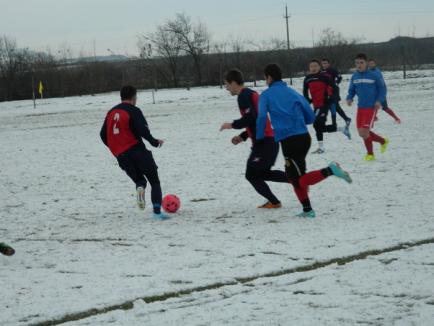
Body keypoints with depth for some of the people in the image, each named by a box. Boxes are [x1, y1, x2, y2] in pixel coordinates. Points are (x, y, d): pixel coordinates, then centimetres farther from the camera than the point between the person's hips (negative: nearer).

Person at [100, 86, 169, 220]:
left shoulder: (111, 113, 13)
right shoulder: (133, 111, -7)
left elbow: (103, 135, 15)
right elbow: (143, 131, -17)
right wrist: (155, 142, -1)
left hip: (120, 156, 6)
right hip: (137, 151, -5)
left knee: (139, 180, 23)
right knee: (155, 181, 5)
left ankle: (140, 189, -14)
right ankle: (157, 211, -10)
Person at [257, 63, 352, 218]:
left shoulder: (266, 95, 3)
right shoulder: (293, 92, 18)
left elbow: (262, 117, -13)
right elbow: (311, 117, 16)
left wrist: (259, 138, -1)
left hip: (288, 140, -6)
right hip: (304, 137, 6)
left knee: (300, 180, -4)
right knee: (293, 174, 20)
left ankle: (329, 171, -26)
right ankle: (307, 210, 14)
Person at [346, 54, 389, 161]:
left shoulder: (374, 75, -10)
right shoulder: (354, 76, 3)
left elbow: (382, 88, -1)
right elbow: (351, 90, 14)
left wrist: (379, 100, -14)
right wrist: (349, 98, -6)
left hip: (371, 107, -6)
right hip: (360, 107, 6)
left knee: (364, 132, -13)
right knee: (361, 133, 9)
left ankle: (370, 154, 8)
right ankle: (383, 141, 33)